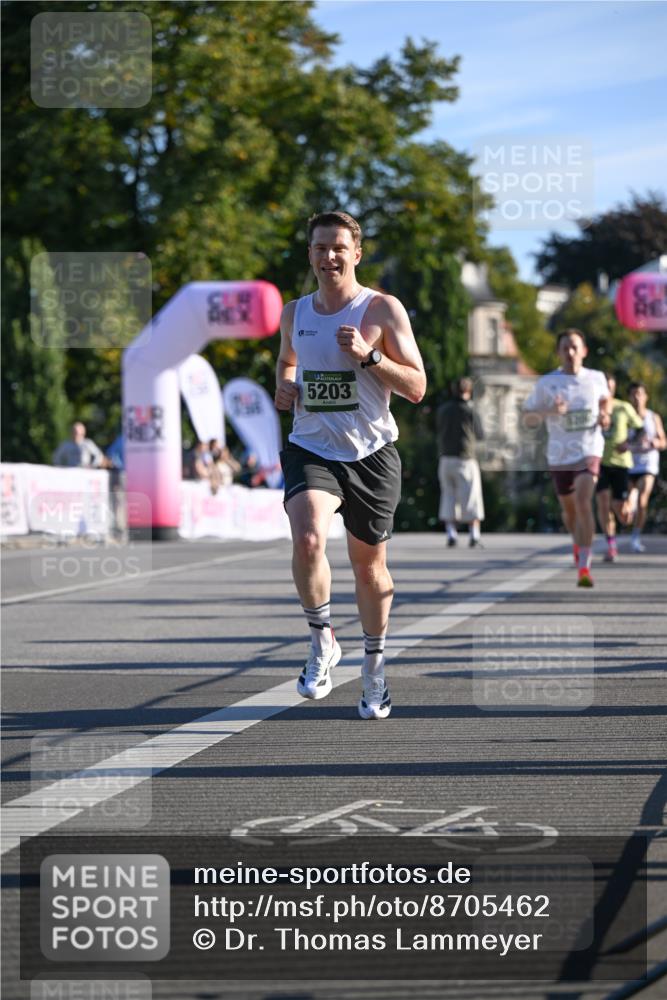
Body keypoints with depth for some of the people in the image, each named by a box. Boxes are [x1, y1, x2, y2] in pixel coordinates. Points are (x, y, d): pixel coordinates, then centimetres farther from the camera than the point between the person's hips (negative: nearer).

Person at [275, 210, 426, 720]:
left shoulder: (383, 310, -5)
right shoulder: (295, 313, 7)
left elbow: (416, 387, -6)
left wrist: (369, 356, -20)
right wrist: (285, 385, 5)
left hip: (371, 453, -1)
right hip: (311, 449, 1)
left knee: (369, 565, 10)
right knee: (307, 539, -26)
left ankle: (374, 665, 31)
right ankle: (322, 640, -6)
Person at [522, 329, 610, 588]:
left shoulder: (596, 378, 1)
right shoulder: (547, 383, -4)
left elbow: (605, 399, 24)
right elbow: (527, 419, -2)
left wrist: (605, 415, 2)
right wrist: (549, 411, -21)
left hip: (589, 451, -1)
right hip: (559, 455, 1)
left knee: (583, 502, -22)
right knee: (569, 510, 15)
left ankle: (584, 567, -23)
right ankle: (578, 542, 50)